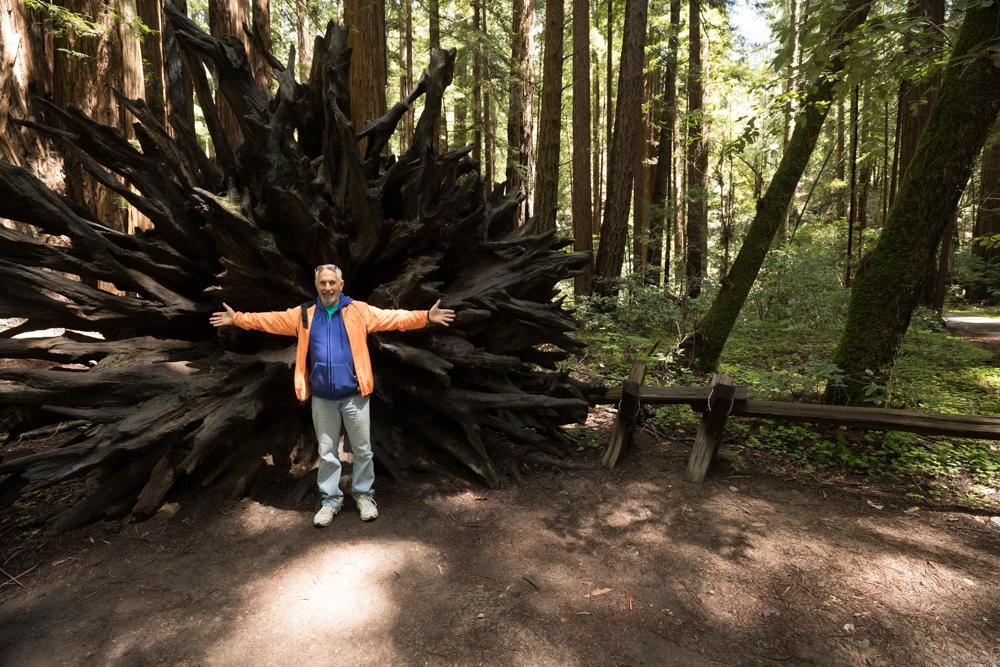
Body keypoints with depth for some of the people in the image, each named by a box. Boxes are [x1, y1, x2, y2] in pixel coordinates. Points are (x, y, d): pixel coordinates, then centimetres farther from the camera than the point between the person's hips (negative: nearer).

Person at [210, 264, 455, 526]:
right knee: (327, 453, 14)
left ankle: (364, 495, 29)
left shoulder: (359, 311, -4)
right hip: (322, 399, 2)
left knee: (363, 450, 10)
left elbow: (394, 317, -11)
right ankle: (331, 500, 30)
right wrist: (237, 318, 10)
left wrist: (426, 317, -22)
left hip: (354, 396, -2)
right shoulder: (303, 315, 6)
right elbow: (269, 320, 13)